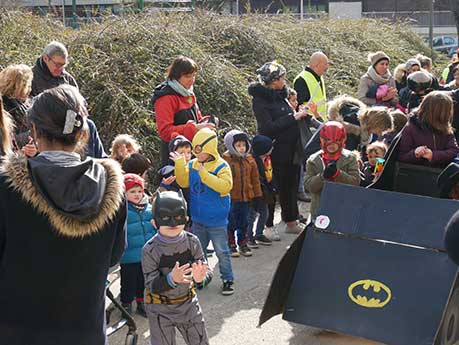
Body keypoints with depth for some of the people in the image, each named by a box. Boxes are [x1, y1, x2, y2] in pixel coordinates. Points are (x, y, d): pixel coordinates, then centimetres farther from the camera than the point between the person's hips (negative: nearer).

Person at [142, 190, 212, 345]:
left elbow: (207, 272, -15)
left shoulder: (192, 242, -12)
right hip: (160, 309, -3)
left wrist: (200, 278, -39)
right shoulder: (150, 249, -20)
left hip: (188, 303, 3)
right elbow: (152, 286, -22)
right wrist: (171, 279, -41)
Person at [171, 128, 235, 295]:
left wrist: (204, 174, -31)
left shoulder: (221, 166, -15)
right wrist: (180, 164, -12)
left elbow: (226, 186, -27)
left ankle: (228, 279, 15)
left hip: (216, 220, -6)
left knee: (221, 251, 3)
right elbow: (183, 182, 1)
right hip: (198, 219, 6)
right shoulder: (192, 164, 2)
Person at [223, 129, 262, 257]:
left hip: (246, 197, 5)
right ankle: (231, 245, 16)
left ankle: (243, 244, 26)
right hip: (231, 197, -5)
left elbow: (255, 178, 11)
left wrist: (257, 194, 10)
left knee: (244, 222, 14)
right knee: (231, 223, 4)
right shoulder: (225, 160, -12)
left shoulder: (249, 160, 5)